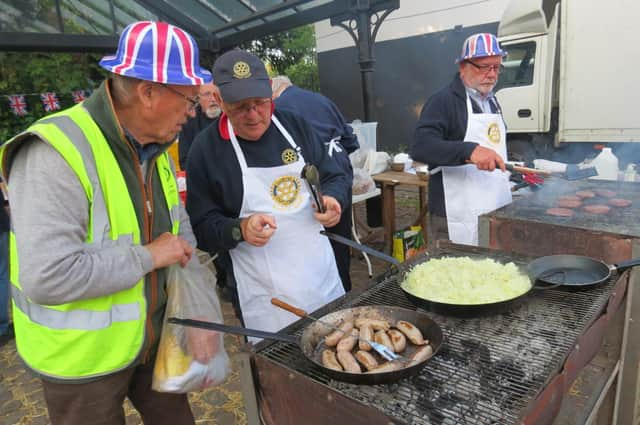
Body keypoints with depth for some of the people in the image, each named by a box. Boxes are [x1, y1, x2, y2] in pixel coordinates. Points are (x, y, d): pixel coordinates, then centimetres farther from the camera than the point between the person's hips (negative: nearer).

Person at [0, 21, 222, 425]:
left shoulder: (155, 149, 0)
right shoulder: (57, 154, -26)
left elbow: (181, 234, 2)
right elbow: (47, 277, -34)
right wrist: (148, 256, -23)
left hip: (154, 335, 7)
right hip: (83, 357, -7)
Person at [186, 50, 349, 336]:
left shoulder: (295, 125, 2)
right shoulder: (205, 149, -8)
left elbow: (335, 178, 10)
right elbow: (200, 228, -6)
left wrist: (331, 199, -12)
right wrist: (240, 230, -24)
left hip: (322, 275, 4)